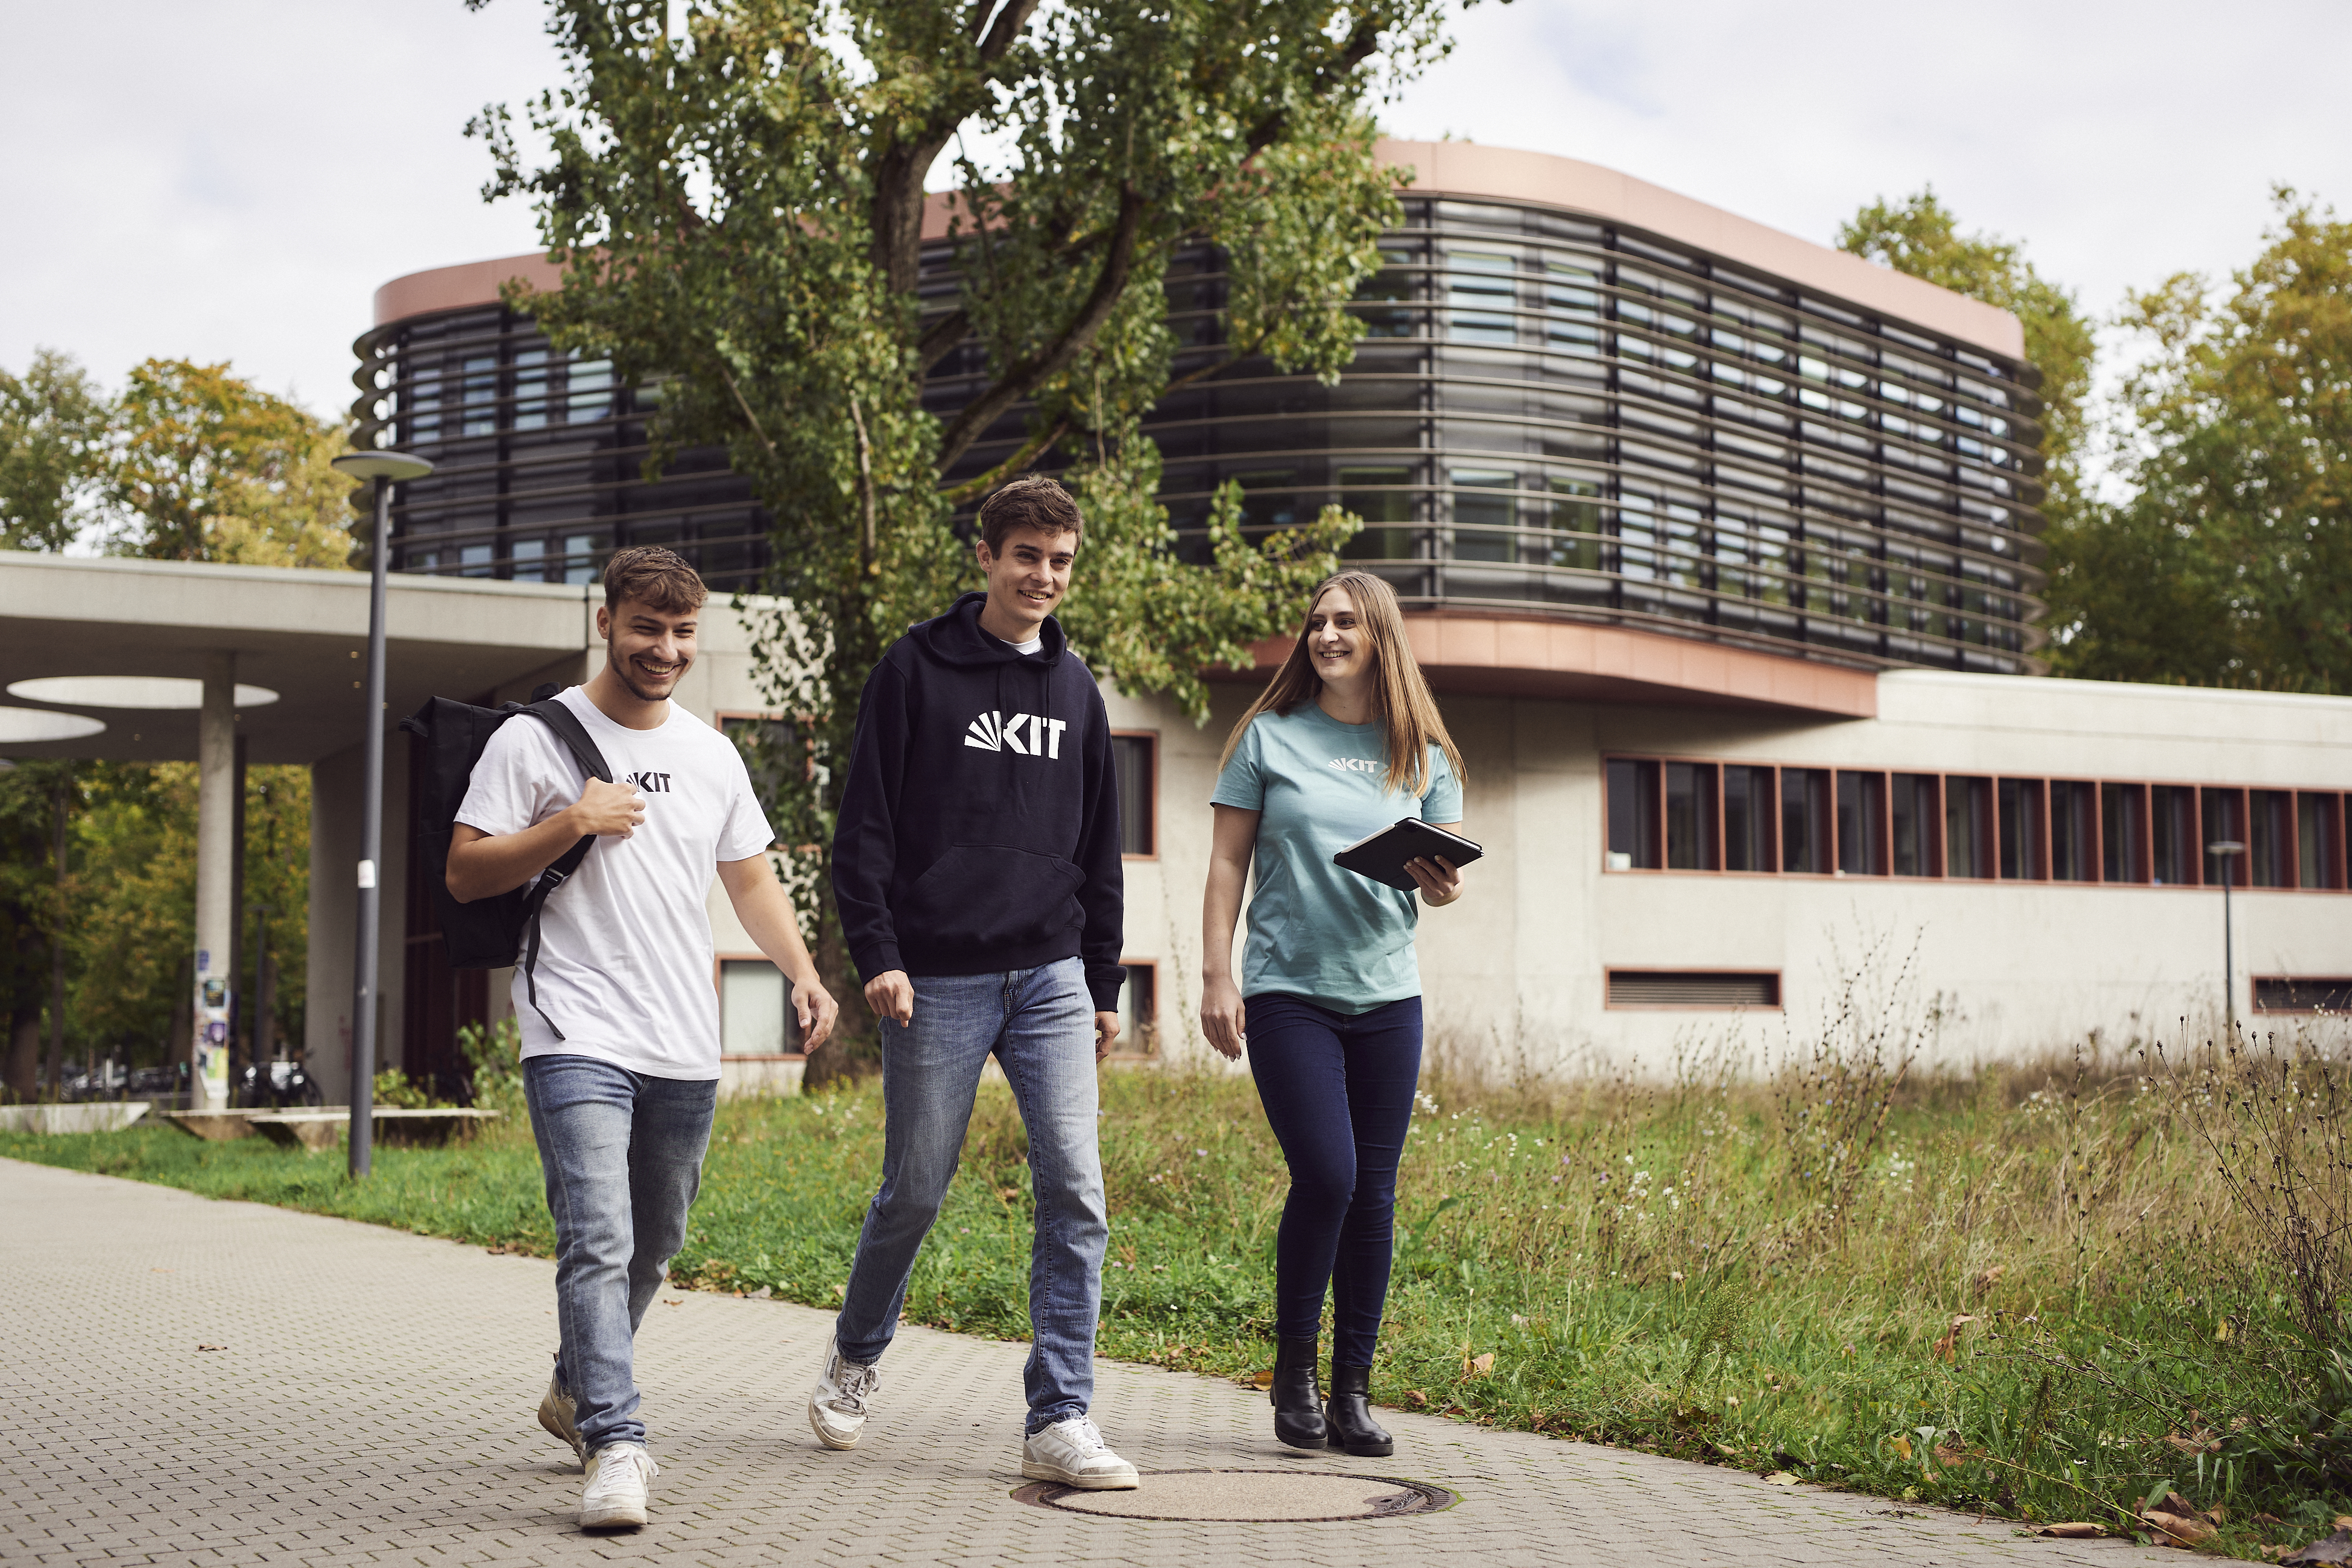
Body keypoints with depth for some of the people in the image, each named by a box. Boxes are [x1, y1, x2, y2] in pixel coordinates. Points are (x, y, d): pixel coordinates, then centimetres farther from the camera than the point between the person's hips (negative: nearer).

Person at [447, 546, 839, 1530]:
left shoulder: (711, 755, 14)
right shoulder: (535, 740, -2)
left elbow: (750, 878, 20)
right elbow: (463, 875, -3)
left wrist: (802, 971, 4)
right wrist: (569, 825, -16)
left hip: (686, 1051, 6)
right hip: (577, 1040, -6)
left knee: (652, 1249, 16)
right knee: (599, 1244, -18)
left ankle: (576, 1395, 37)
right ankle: (614, 1447, -18)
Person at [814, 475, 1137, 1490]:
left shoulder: (1075, 688, 14)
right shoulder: (916, 670, 0)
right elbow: (864, 824, -3)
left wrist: (1104, 985, 15)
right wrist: (875, 954, -13)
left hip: (1051, 983, 4)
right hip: (937, 984, -3)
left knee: (1075, 1191, -8)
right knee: (915, 1190, 6)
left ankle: (1058, 1421, -3)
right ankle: (855, 1356, 33)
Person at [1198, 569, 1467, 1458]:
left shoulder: (1422, 753, 10)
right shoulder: (1270, 737, 4)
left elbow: (1446, 875, 12)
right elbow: (1228, 864, 3)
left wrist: (1442, 884, -12)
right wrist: (1215, 975, -5)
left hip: (1387, 995, 3)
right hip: (1287, 990, -3)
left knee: (1374, 1194, 3)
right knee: (1326, 1175, -14)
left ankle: (1353, 1391, 13)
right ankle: (1294, 1369, 5)